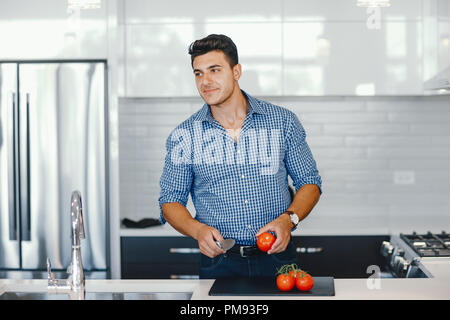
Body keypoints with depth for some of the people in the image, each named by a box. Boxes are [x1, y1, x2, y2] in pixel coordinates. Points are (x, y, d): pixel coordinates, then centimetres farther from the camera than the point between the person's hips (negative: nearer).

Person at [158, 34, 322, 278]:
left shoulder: (283, 121, 3)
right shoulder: (184, 136, 2)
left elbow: (310, 182, 9)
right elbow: (170, 201, 8)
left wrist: (288, 219, -10)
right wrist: (197, 229, -12)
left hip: (276, 257, 0)